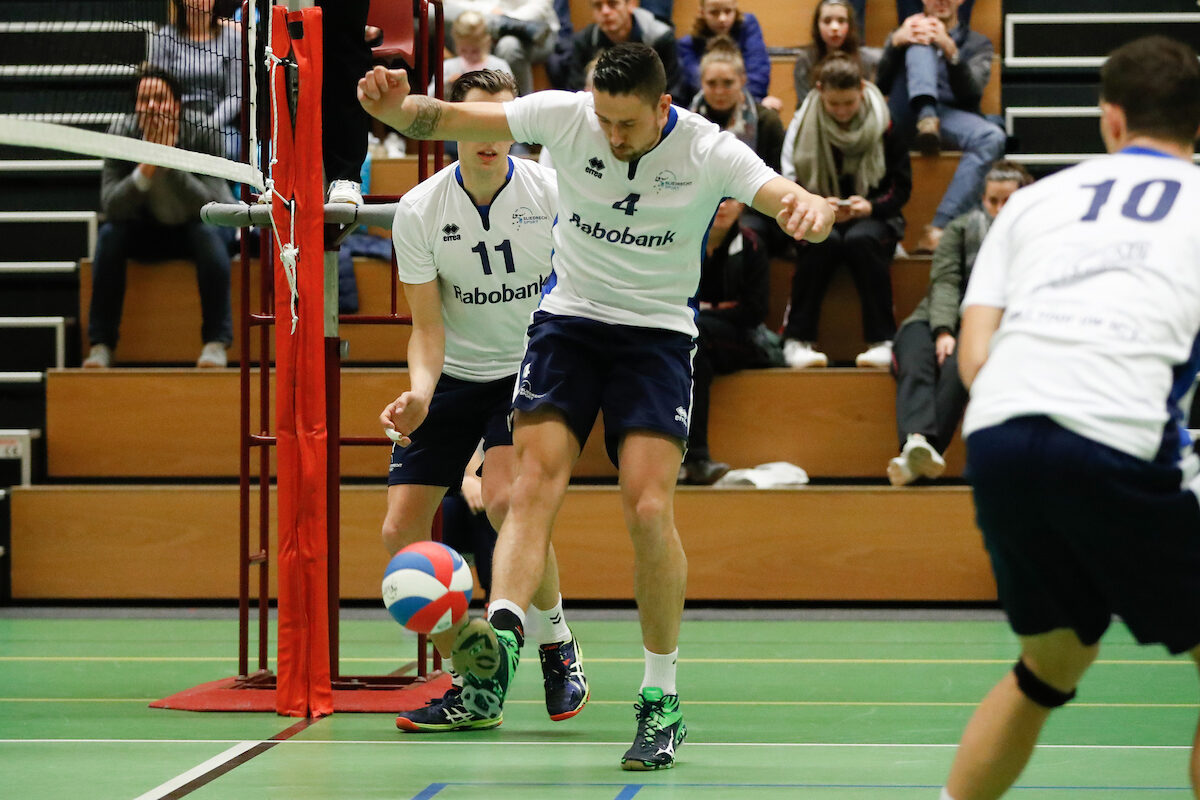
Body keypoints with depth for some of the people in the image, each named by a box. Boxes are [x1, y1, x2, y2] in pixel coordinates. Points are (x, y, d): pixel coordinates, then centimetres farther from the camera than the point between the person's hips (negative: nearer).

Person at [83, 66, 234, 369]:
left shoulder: (203, 135, -23)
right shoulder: (122, 131, -19)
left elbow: (208, 206, -31)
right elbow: (111, 207, -25)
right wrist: (146, 167, -39)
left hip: (191, 230, -1)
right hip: (146, 231, 2)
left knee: (208, 232, -33)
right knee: (109, 234, -27)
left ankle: (216, 342, -31)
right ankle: (101, 344, -24)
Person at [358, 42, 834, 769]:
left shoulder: (708, 151, -13)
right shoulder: (564, 115, -10)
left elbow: (784, 195, -26)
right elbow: (448, 118, -15)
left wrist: (815, 208, -50)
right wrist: (394, 107, -36)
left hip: (658, 333, -2)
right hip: (568, 319, 2)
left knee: (650, 511, -13)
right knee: (535, 484, -18)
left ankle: (662, 700, -2)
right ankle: (501, 635, -35)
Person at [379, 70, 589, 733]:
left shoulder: (552, 193, -12)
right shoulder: (419, 211, -9)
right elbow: (428, 327, -7)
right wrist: (419, 392, -26)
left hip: (532, 370, -3)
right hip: (453, 378, 3)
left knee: (505, 499, -28)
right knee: (401, 532, -7)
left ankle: (557, 645, -3)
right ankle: (471, 686, 8)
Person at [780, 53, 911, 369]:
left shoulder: (884, 125, -5)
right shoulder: (803, 125, -1)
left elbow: (901, 187, 1)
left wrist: (870, 206, -18)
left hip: (872, 217, 0)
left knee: (861, 239, -35)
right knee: (823, 241, -34)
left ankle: (882, 341, -32)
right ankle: (797, 338, -30)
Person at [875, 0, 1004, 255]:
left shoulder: (977, 43, 23)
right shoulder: (907, 32, 26)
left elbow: (971, 92, 1)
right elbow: (880, 85, 7)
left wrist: (950, 50, -18)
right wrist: (895, 43, -12)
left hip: (952, 119, 0)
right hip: (908, 117, 0)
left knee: (993, 137, -33)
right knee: (919, 42, -16)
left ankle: (938, 229, -44)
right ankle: (926, 115, -46)